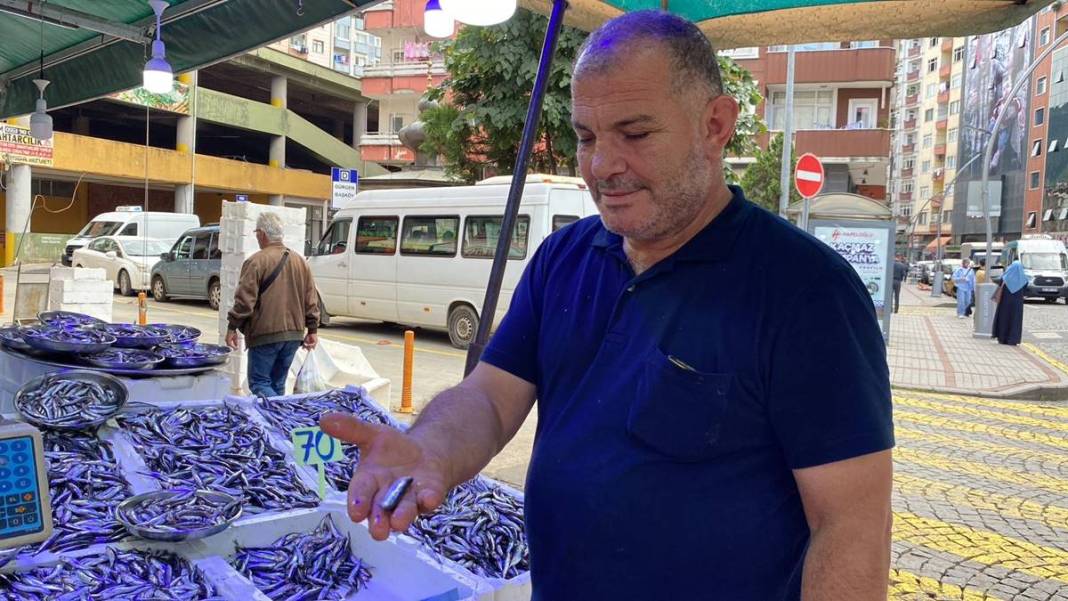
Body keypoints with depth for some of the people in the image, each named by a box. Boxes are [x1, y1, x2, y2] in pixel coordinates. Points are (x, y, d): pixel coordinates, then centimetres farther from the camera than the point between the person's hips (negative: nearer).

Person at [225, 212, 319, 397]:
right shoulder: (300, 261, 11)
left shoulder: (256, 261, -9)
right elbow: (311, 300, 11)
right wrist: (312, 330, 15)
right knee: (278, 385, 15)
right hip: (294, 334, 6)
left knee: (259, 383, 0)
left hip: (265, 334, -6)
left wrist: (232, 328, -4)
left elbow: (244, 300, -12)